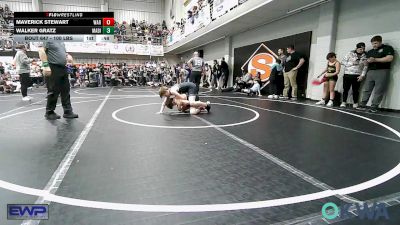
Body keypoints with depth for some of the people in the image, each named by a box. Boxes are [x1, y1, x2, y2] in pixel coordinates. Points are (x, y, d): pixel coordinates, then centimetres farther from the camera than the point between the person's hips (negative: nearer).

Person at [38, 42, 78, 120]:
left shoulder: (61, 42, 19)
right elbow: (41, 51, -16)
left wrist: (68, 57, 6)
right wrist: (46, 65, -25)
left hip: (63, 68, 8)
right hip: (53, 68, -8)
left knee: (66, 91, 7)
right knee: (53, 92, -2)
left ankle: (68, 112, 13)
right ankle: (49, 113, 12)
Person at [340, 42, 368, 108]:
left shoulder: (365, 56, 8)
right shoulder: (350, 54, 4)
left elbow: (365, 67, 5)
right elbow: (343, 62, 0)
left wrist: (362, 75, -5)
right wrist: (352, 63, -11)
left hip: (357, 75, 1)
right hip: (347, 74, -1)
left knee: (355, 90, 3)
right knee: (345, 89, 1)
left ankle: (355, 103, 12)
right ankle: (344, 102, 10)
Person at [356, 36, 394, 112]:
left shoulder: (387, 48, 5)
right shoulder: (370, 52, 23)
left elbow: (389, 58, -9)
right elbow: (367, 61, 18)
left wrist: (375, 60, -10)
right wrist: (368, 61, -6)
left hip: (382, 71, -5)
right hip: (370, 72, 5)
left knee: (378, 91, -6)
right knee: (366, 89, -1)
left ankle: (374, 107, -6)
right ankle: (362, 105, 0)